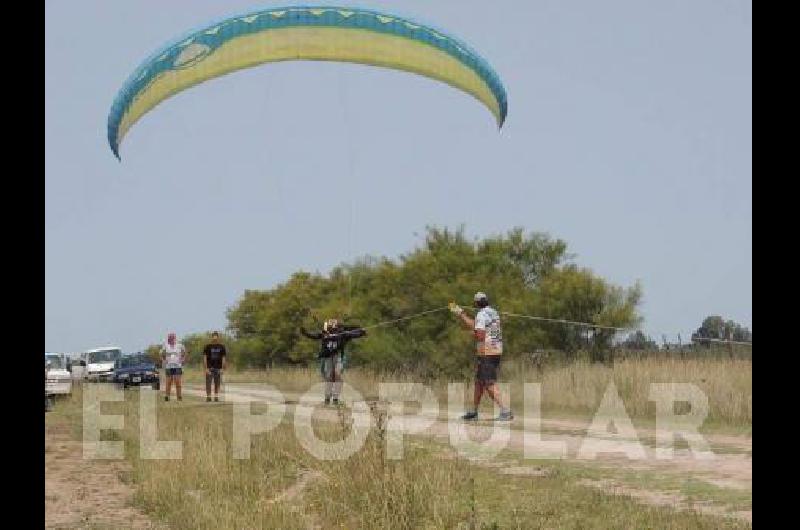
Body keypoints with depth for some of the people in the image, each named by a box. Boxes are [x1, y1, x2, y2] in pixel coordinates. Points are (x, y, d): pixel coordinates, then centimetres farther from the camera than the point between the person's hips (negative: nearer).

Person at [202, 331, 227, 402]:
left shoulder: (221, 346, 5)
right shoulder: (208, 346, 1)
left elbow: (223, 358, 6)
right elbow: (205, 358, -1)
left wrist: (222, 368, -1)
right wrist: (206, 368, -9)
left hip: (218, 368, 2)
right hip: (210, 367, -2)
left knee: (217, 383, 4)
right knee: (208, 383, -6)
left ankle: (216, 397, 9)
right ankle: (208, 396, -3)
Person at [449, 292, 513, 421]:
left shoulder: (481, 315, -12)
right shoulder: (493, 312, 16)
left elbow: (480, 335, -20)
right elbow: (474, 325, 26)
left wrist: (473, 334, 1)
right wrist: (460, 313, 31)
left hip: (486, 353, -9)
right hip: (497, 351, 9)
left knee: (490, 384, -11)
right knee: (479, 381, 18)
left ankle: (505, 411, -19)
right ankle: (474, 411, 25)